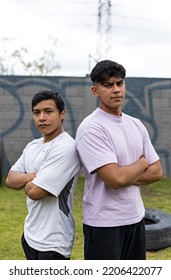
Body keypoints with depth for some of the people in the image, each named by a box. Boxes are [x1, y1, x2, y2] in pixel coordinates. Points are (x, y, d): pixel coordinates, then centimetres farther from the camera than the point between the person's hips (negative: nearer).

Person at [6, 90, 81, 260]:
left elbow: (34, 191, -26)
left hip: (52, 242, -9)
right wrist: (32, 176, -16)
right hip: (31, 234, 9)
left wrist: (24, 180, -4)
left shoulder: (65, 148, -22)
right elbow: (10, 180, 3)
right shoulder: (32, 146, 7)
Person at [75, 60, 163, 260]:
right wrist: (141, 163, -6)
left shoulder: (136, 125, 7)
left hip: (136, 219, 7)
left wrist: (126, 177, -12)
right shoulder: (91, 128, -17)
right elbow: (115, 178, -25)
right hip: (104, 224, -7)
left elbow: (156, 171, 5)